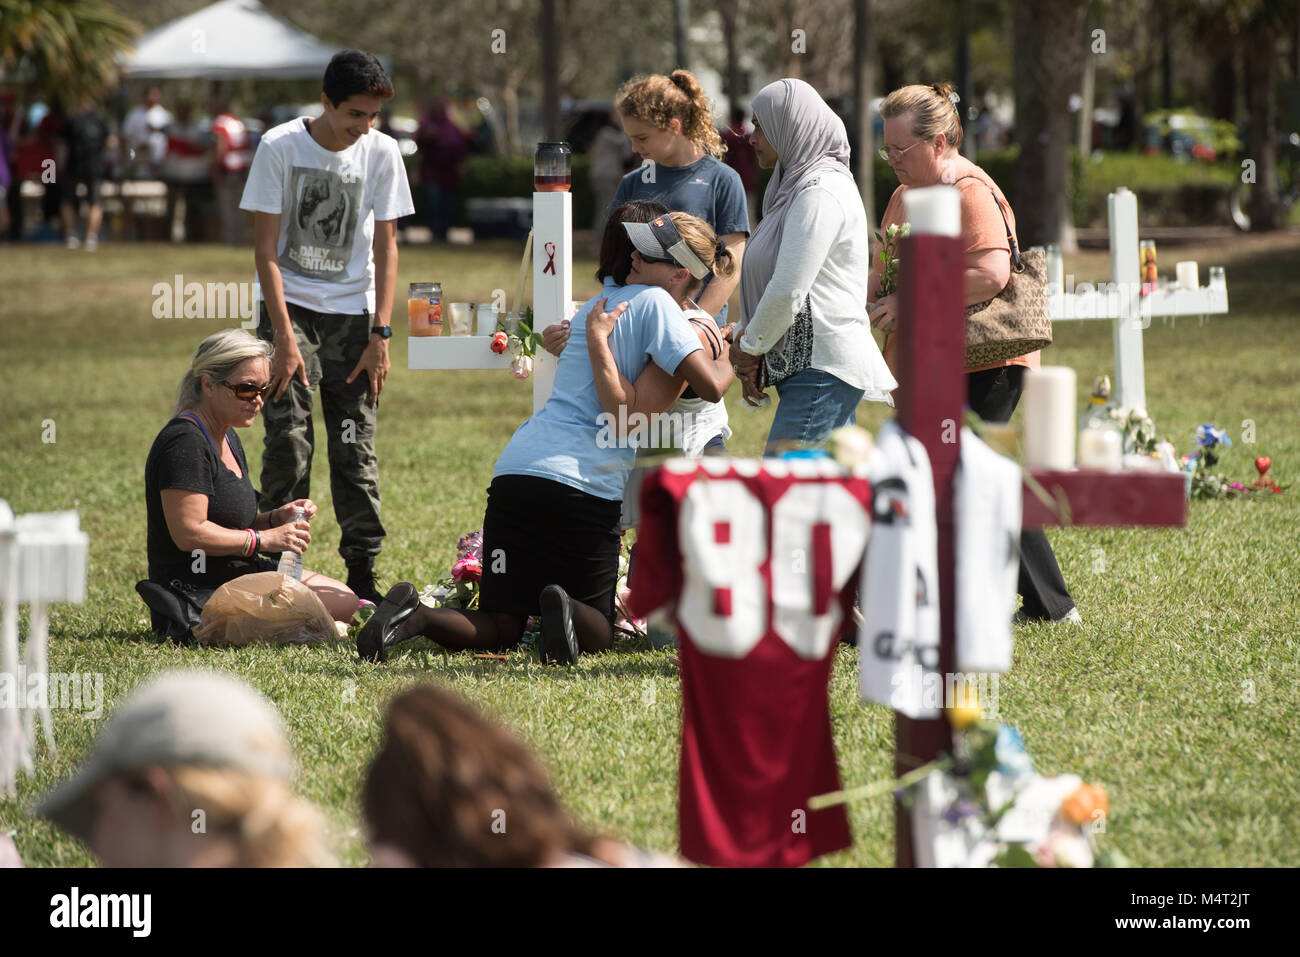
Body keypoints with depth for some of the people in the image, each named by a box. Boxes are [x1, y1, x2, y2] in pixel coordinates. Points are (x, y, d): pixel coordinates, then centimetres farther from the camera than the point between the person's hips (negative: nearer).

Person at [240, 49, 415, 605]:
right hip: (290, 305, -2)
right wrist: (285, 337, -14)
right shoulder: (280, 147, -9)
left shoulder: (381, 153, -1)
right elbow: (266, 247, -8)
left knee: (355, 445, 0)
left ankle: (363, 574, 6)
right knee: (288, 440, -11)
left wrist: (380, 336, -4)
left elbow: (385, 247, 3)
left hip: (352, 311, 2)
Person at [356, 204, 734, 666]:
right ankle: (565, 611, -28)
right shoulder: (654, 303, 1)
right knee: (598, 634, 6)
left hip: (517, 469, 6)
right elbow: (710, 385, -9)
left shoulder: (595, 307, 25)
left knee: (499, 627, 7)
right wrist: (727, 359, 14)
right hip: (586, 484, -6)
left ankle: (412, 614, -20)